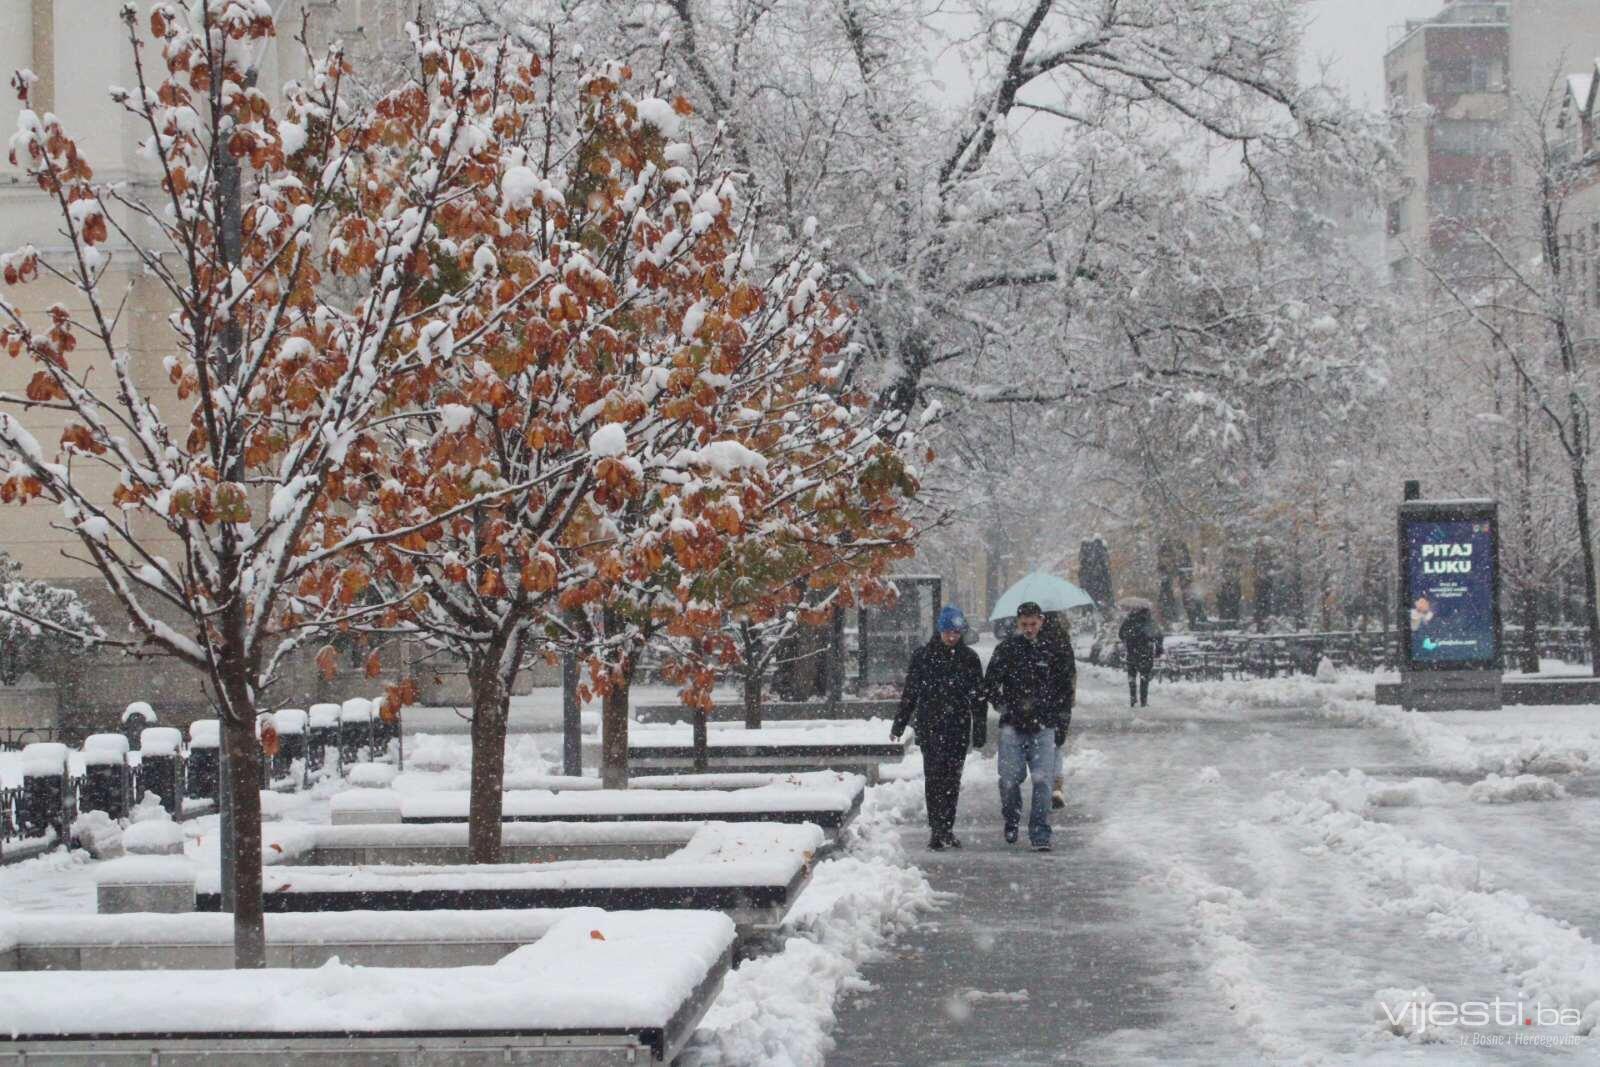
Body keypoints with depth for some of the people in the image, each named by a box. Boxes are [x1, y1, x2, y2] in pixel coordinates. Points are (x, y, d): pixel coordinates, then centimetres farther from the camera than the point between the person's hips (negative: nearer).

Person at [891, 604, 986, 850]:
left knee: (952, 780, 3)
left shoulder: (969, 658, 6)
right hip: (929, 727, -1)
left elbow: (979, 697, 9)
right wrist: (899, 723, 7)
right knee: (933, 778, -8)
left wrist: (980, 730, 5)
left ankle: (946, 828, 12)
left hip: (958, 728, 1)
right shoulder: (922, 655, 3)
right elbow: (909, 692, 8)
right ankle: (936, 829, -8)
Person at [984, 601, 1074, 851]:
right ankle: (1011, 822, 21)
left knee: (1043, 779, -9)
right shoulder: (1006, 650, 4)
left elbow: (1065, 689, 18)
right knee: (1009, 778, -5)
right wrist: (1005, 706, -7)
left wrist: (1050, 707, 6)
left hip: (1043, 727, 1)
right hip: (1012, 727, -1)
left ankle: (1040, 835, -6)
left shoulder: (1051, 652, 9)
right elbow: (989, 686, 6)